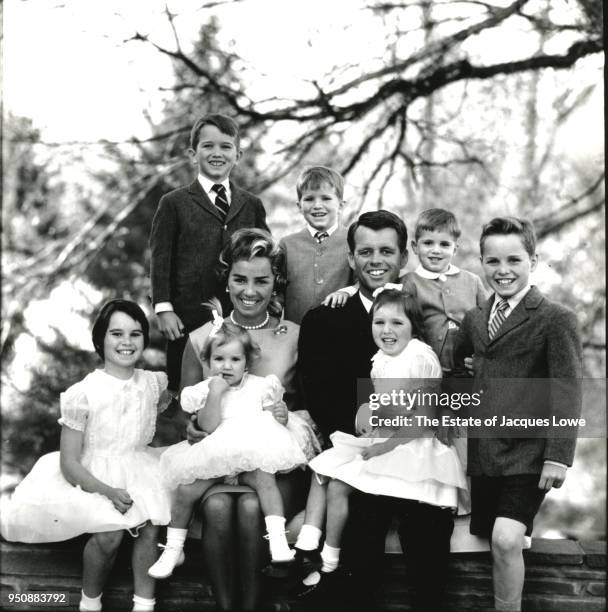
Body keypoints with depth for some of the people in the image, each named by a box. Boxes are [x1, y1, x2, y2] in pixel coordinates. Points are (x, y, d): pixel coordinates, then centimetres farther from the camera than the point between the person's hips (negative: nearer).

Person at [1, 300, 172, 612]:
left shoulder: (152, 382, 1)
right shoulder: (83, 394, -12)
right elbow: (69, 463, -12)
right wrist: (109, 491, -23)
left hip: (138, 472, 4)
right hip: (93, 479, -4)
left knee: (149, 528, -25)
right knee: (109, 534, -28)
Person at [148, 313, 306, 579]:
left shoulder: (259, 385, 12)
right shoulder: (204, 390, 6)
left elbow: (277, 415, 17)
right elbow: (208, 426, -8)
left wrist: (280, 415, -5)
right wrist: (216, 394, -14)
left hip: (255, 456, 0)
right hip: (214, 458, 1)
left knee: (264, 478, -33)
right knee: (185, 490, -17)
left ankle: (278, 542, -37)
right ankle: (172, 550, 1)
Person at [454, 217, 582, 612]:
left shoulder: (556, 319, -7)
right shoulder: (474, 319, 12)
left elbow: (567, 390, -11)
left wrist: (558, 456, -17)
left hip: (528, 452, -6)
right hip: (483, 451, 6)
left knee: (506, 540, -18)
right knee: (488, 537, 8)